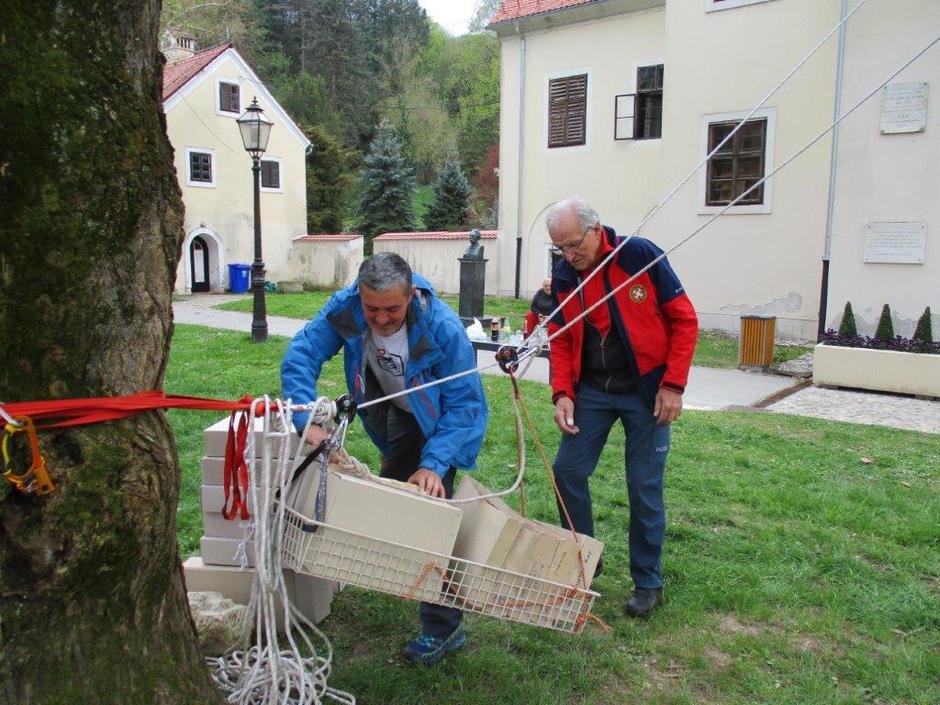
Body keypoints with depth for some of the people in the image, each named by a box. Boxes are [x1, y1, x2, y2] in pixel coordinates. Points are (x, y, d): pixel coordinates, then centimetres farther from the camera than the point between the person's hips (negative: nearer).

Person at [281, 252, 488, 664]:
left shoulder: (443, 328, -36)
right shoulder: (345, 308, -26)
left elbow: (464, 404, -30)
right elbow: (300, 356, -28)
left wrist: (433, 464, -39)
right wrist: (308, 420, -42)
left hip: (443, 423, -5)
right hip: (399, 416, 5)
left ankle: (443, 627, 3)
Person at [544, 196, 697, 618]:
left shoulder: (640, 255, -12)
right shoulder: (563, 276, 1)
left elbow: (684, 320, -9)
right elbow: (561, 339, 7)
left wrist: (673, 386, -12)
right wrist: (562, 393, -7)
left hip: (645, 391, -4)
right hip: (592, 390, 5)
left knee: (645, 487, 1)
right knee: (567, 471, 3)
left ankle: (648, 583, 20)